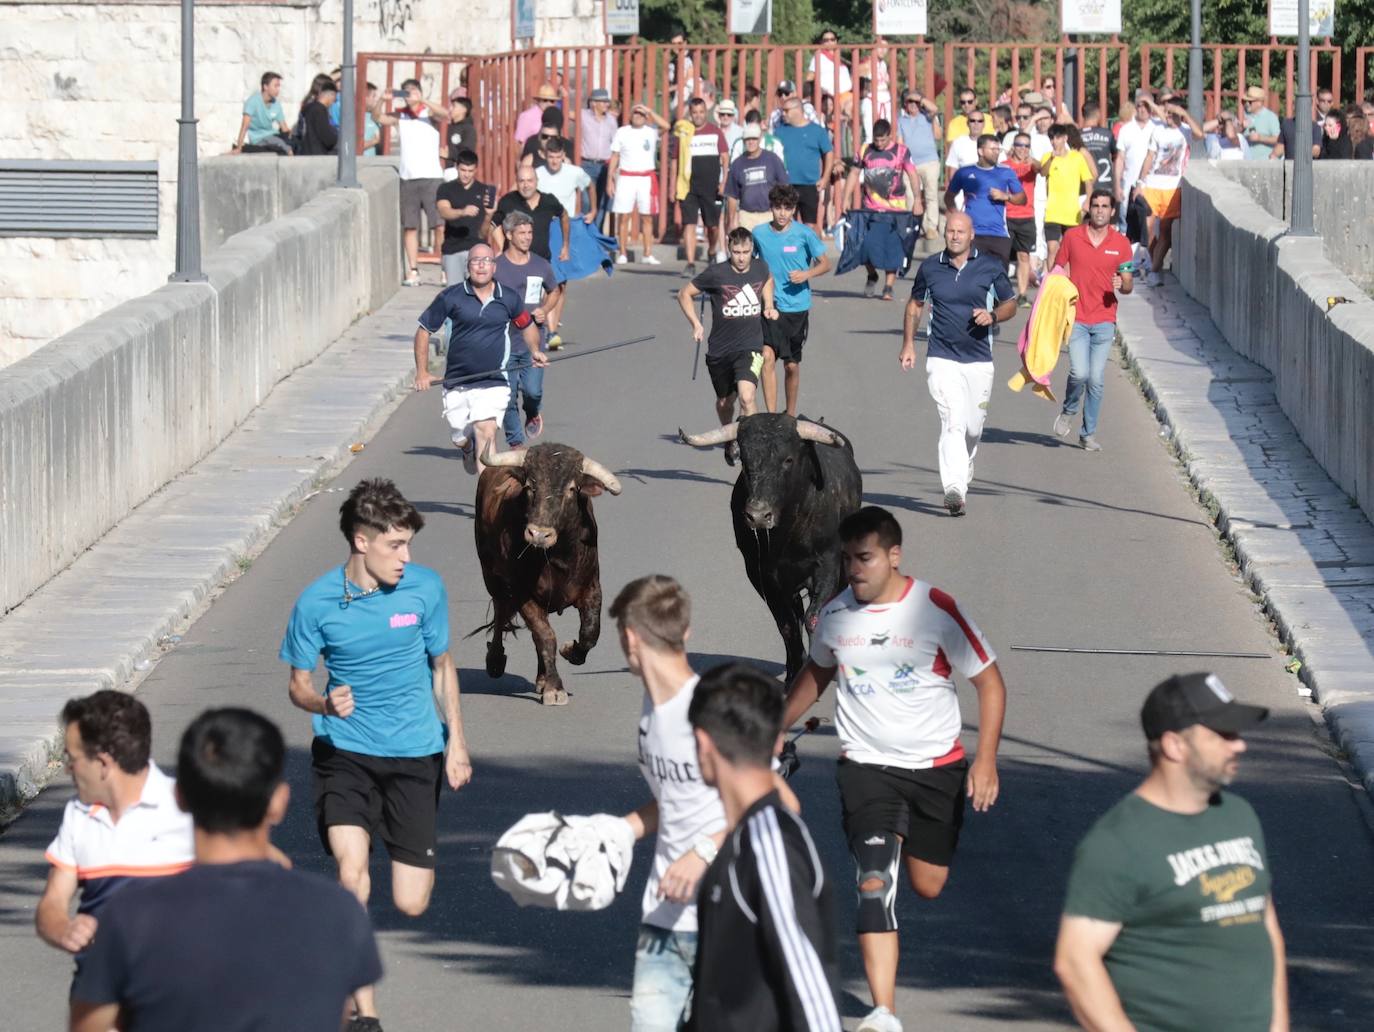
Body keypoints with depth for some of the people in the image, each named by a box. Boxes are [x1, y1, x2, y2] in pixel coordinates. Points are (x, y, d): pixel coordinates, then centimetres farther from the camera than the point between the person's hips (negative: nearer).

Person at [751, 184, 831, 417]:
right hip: (769, 305, 1)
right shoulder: (759, 233, 1)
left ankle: (790, 415, 27)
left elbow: (825, 264, -3)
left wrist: (807, 274, -21)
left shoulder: (804, 234, -6)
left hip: (797, 307, -1)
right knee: (767, 358, -16)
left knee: (792, 365, 9)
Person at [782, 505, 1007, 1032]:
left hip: (937, 765, -1)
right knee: (875, 885, -16)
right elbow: (816, 673, 18)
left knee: (928, 886, 12)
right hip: (866, 766, 1)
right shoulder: (835, 614, -4)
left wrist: (986, 760, -14)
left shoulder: (936, 610, -15)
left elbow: (989, 681, -7)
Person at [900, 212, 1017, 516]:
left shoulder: (991, 267, 2)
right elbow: (915, 305, 19)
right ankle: (954, 490, -30)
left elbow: (1010, 304, 11)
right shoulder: (930, 268, 5)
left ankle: (964, 476, 36)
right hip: (942, 359, -2)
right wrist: (908, 344, 10)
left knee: (973, 428, 9)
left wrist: (993, 316, -11)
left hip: (979, 361, 2)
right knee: (953, 422, -18)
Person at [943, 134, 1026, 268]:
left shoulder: (1006, 172, 10)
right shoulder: (965, 172, 9)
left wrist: (1006, 196, -9)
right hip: (972, 233, -1)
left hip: (999, 235, 1)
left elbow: (1022, 198, 10)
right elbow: (949, 196, 20)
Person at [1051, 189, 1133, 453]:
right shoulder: (1072, 237, 1)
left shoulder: (1121, 243, 3)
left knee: (1096, 379, 1)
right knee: (1080, 373, -15)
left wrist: (1121, 285, -15)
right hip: (1076, 318, -1)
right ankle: (1069, 411, 15)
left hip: (1104, 320, 1)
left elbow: (1128, 284, 8)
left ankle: (1089, 433, 14)